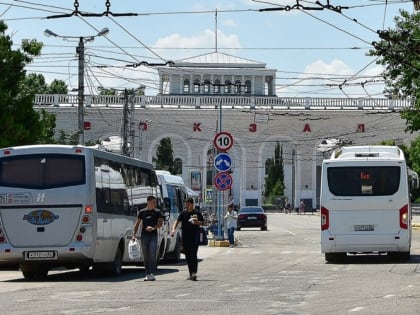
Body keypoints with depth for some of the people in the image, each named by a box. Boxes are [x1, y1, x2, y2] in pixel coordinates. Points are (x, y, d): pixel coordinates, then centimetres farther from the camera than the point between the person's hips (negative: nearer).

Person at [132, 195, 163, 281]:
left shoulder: (157, 212, 7)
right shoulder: (142, 212, 9)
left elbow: (160, 223, -2)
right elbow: (137, 224, 12)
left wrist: (153, 228, -20)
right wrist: (134, 235, 3)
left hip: (153, 235, -2)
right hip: (144, 235, 2)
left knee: (153, 255, -14)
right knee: (146, 256, 4)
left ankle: (152, 274, -14)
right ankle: (147, 274, 11)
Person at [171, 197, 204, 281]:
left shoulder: (197, 213, 2)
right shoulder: (183, 213, 7)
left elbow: (203, 222, 8)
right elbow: (177, 221, -1)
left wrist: (197, 222, -14)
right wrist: (173, 229, -18)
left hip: (194, 236, -4)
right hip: (185, 237, 4)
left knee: (193, 255, -13)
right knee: (188, 256, 8)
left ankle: (194, 273, -18)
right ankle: (191, 273, 17)